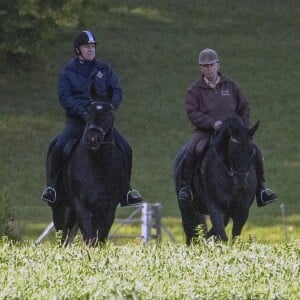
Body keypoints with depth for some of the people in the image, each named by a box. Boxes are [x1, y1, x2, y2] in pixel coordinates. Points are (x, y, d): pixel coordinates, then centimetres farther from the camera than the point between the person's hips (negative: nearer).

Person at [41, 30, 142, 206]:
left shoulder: (104, 70, 12)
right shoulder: (69, 72, 5)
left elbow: (117, 91, 8)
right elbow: (64, 97, -5)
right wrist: (82, 112, -20)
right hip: (77, 119, -2)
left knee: (125, 149, -12)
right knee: (59, 148, -25)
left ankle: (125, 190, 1)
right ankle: (53, 186, -9)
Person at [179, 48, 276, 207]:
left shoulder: (231, 86, 14)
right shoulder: (194, 90, 5)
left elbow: (244, 108, 17)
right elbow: (192, 112, -8)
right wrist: (212, 123, -21)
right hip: (205, 132, -3)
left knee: (255, 151, -14)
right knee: (193, 150, -34)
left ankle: (260, 187, 0)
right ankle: (185, 187, -21)